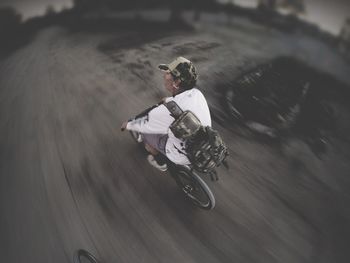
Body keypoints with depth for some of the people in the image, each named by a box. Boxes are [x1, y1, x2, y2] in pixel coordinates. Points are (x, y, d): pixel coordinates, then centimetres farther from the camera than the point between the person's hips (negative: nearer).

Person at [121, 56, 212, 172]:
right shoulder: (197, 93, -13)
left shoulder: (168, 111, -33)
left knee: (146, 132, 13)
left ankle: (160, 163, 35)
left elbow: (143, 124, -15)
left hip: (183, 156, -6)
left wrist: (128, 125, 6)